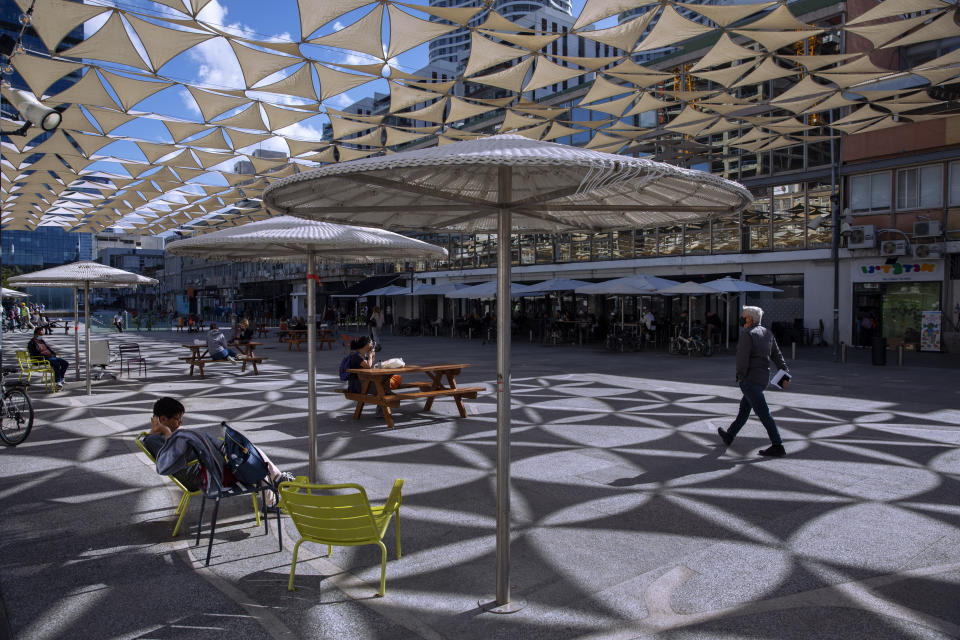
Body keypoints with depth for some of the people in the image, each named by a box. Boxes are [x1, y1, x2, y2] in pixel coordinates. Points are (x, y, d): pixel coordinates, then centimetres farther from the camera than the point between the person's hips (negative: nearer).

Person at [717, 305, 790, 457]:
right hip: (763, 377, 10)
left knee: (763, 412, -7)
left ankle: (777, 446, -6)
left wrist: (740, 377, -7)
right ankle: (729, 435, 34)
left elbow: (742, 358, -20)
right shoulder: (767, 333, 12)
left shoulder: (747, 334, -15)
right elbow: (777, 355, 11)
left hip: (750, 379, -10)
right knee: (744, 407, 20)